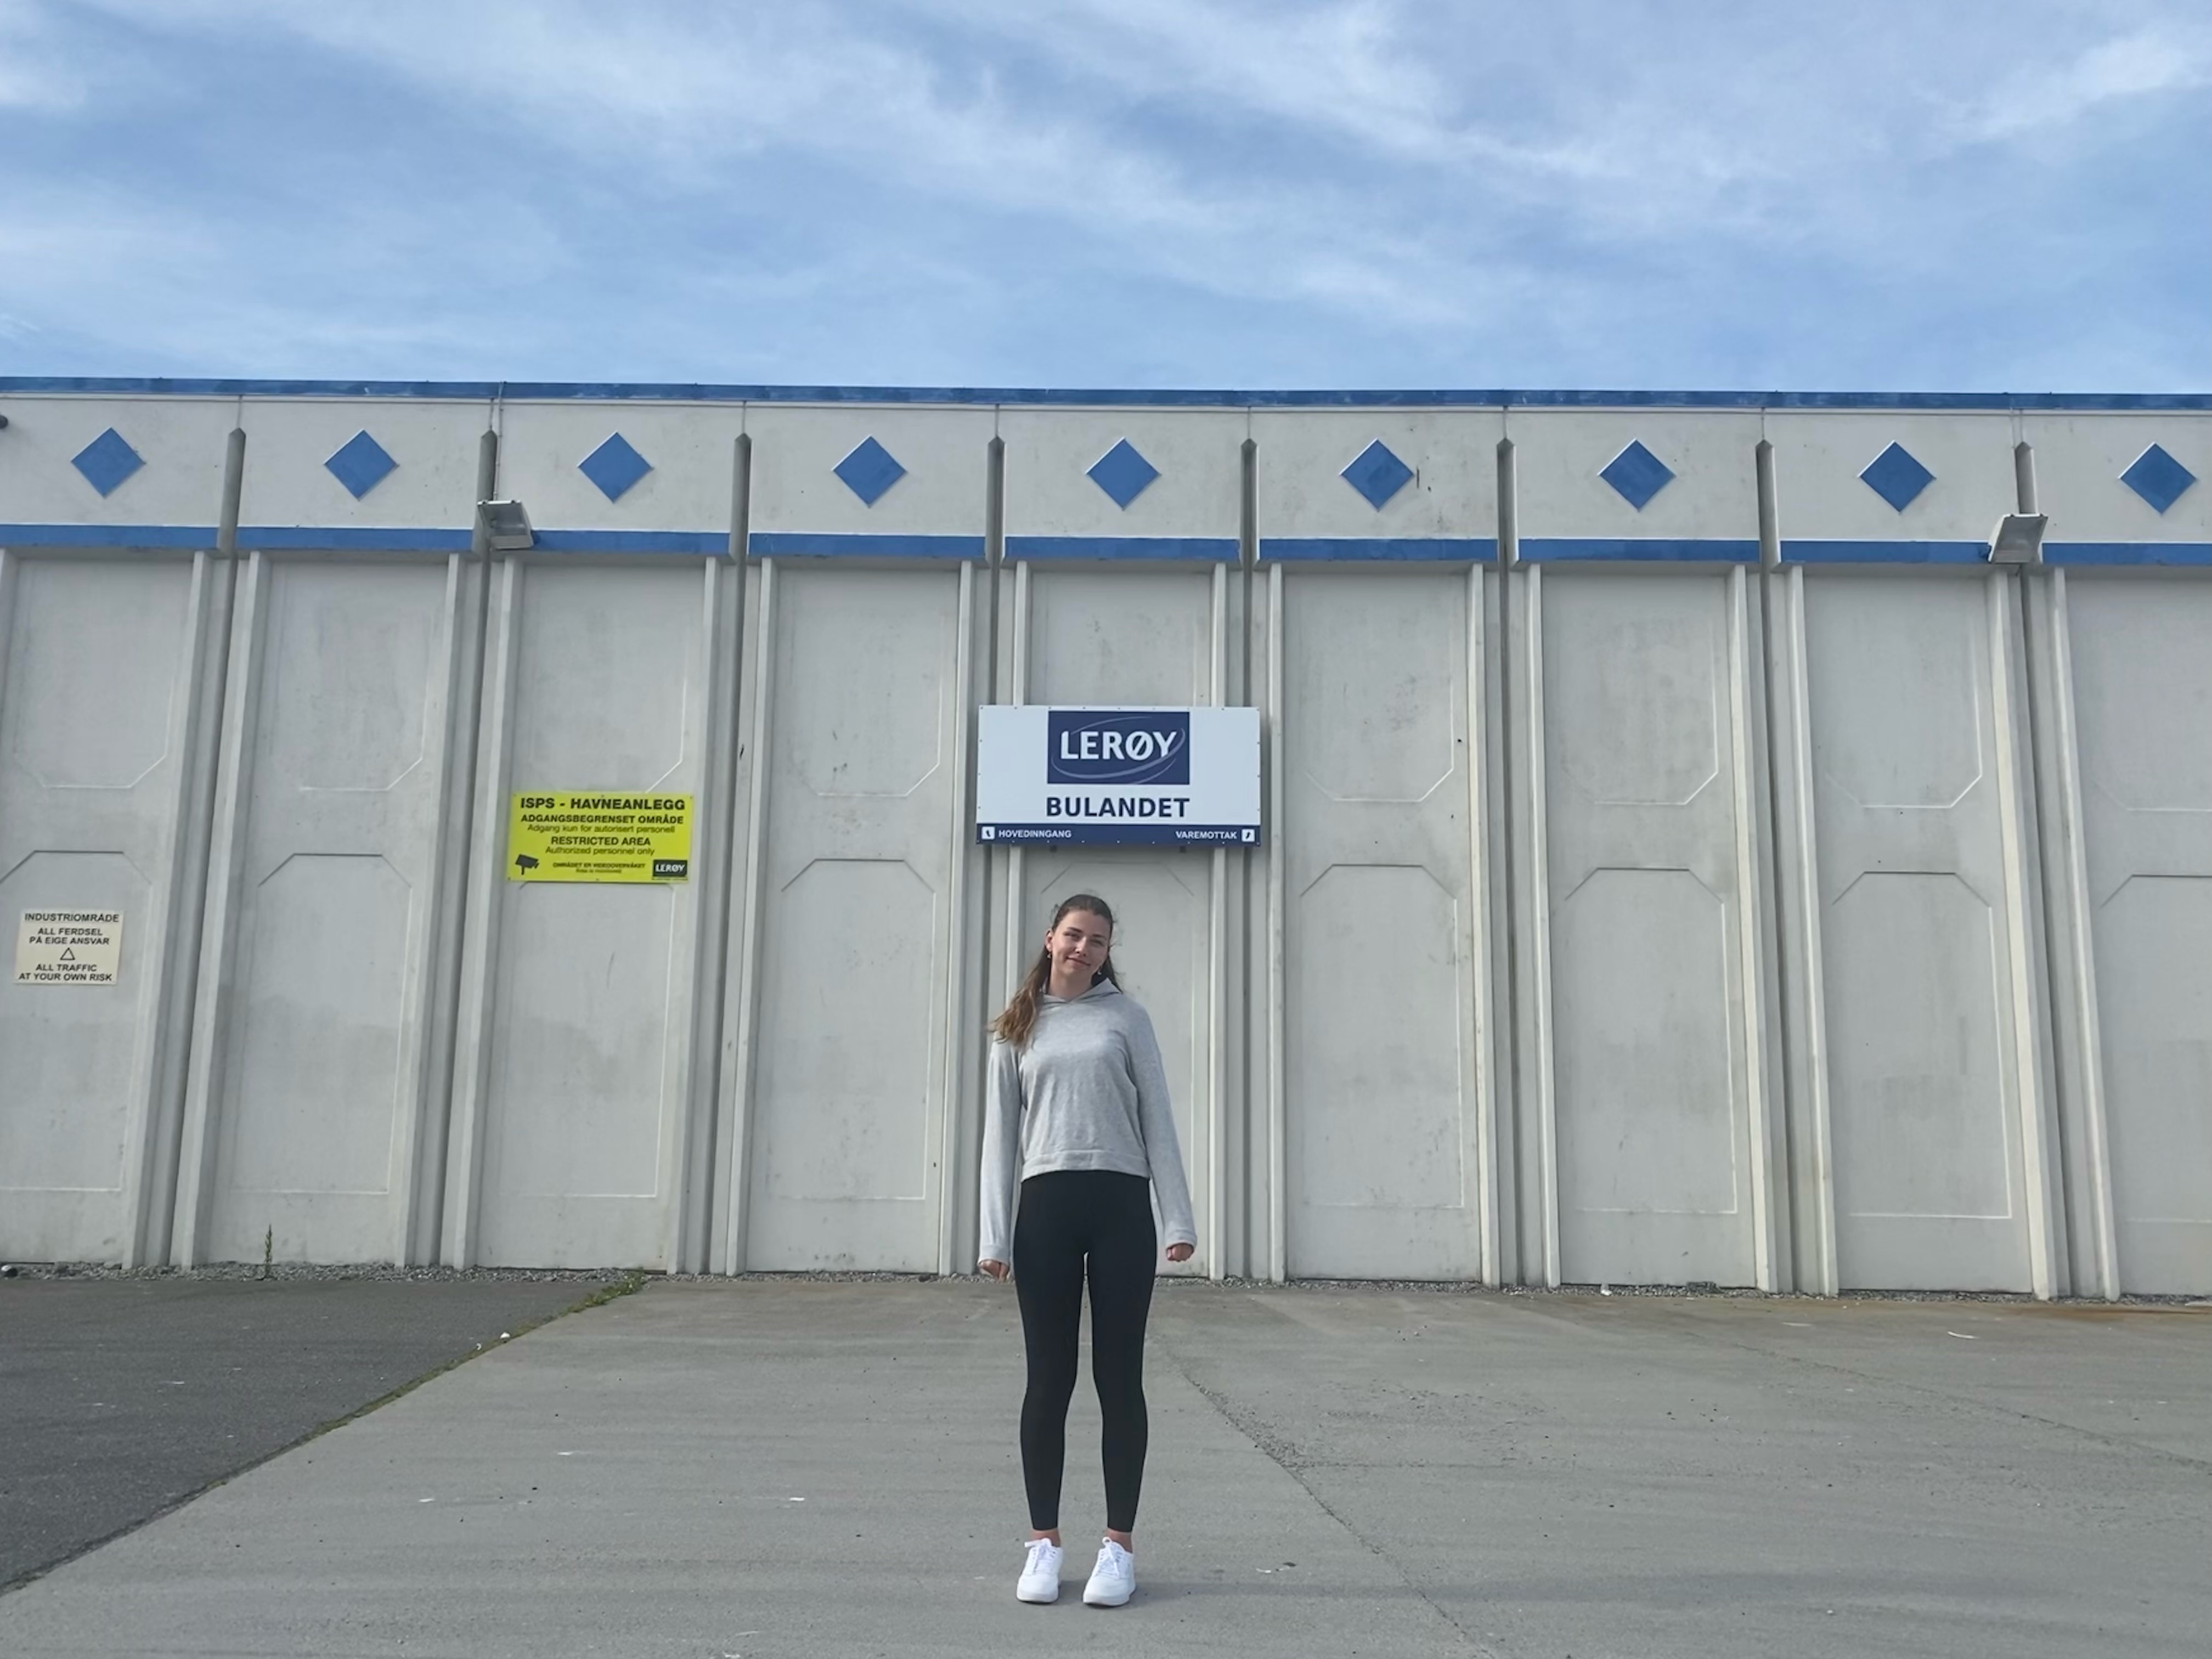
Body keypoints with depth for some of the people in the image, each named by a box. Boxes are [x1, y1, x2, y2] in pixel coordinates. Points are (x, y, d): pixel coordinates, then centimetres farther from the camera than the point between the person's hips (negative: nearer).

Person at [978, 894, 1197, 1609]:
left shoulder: (1126, 1017, 8)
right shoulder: (1017, 1030, 11)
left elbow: (1156, 1119, 5)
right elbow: (1001, 1133, 9)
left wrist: (1178, 1219, -3)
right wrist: (995, 1237, 1)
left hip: (1121, 1204, -1)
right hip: (1045, 1206, 1)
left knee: (1118, 1377, 3)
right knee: (1050, 1379, 5)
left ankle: (1119, 1544, 12)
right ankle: (1043, 1541, 15)